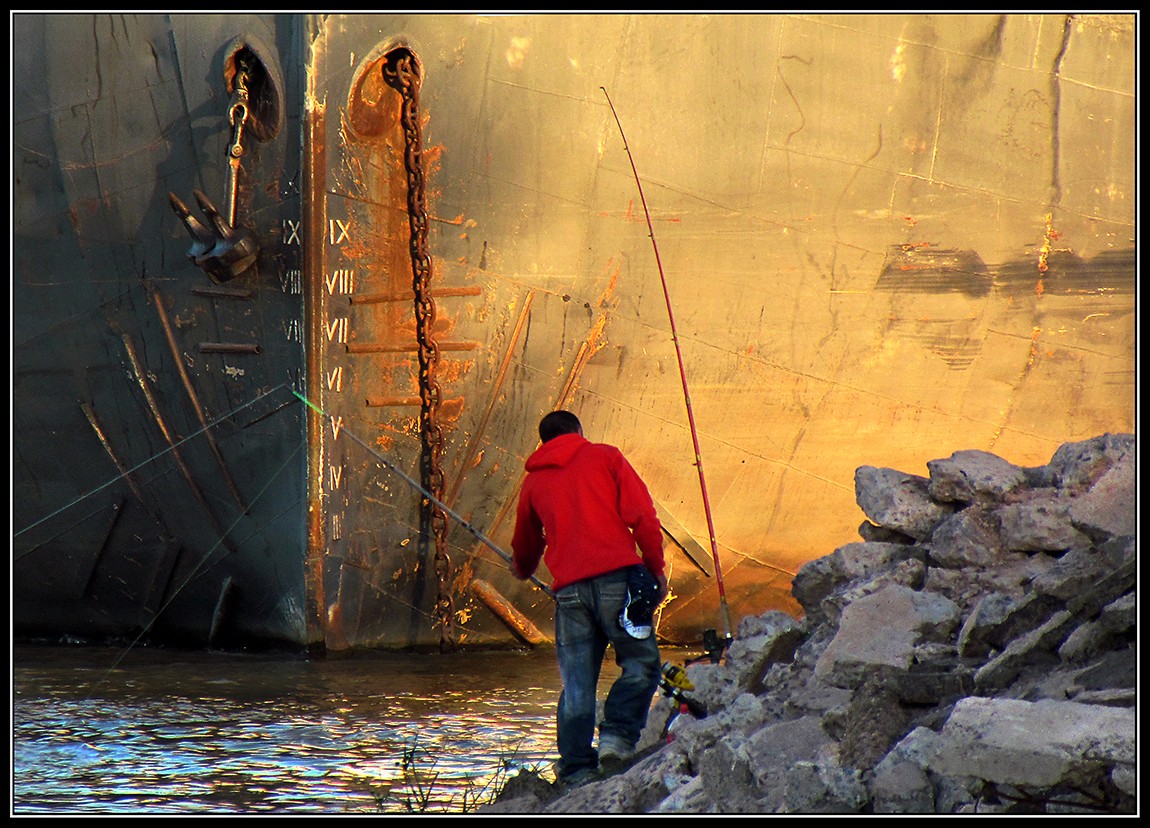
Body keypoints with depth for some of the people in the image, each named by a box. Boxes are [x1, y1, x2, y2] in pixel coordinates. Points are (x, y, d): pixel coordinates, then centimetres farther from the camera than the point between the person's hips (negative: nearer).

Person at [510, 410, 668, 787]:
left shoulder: (534, 480, 21)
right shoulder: (604, 457, 10)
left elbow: (525, 546, 36)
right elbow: (641, 515, -1)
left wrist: (523, 570, 58)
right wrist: (656, 569, 4)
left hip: (569, 587, 3)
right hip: (616, 577, -3)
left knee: (577, 684, 6)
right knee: (641, 664, 5)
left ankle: (576, 769, 0)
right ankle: (617, 734, -14)